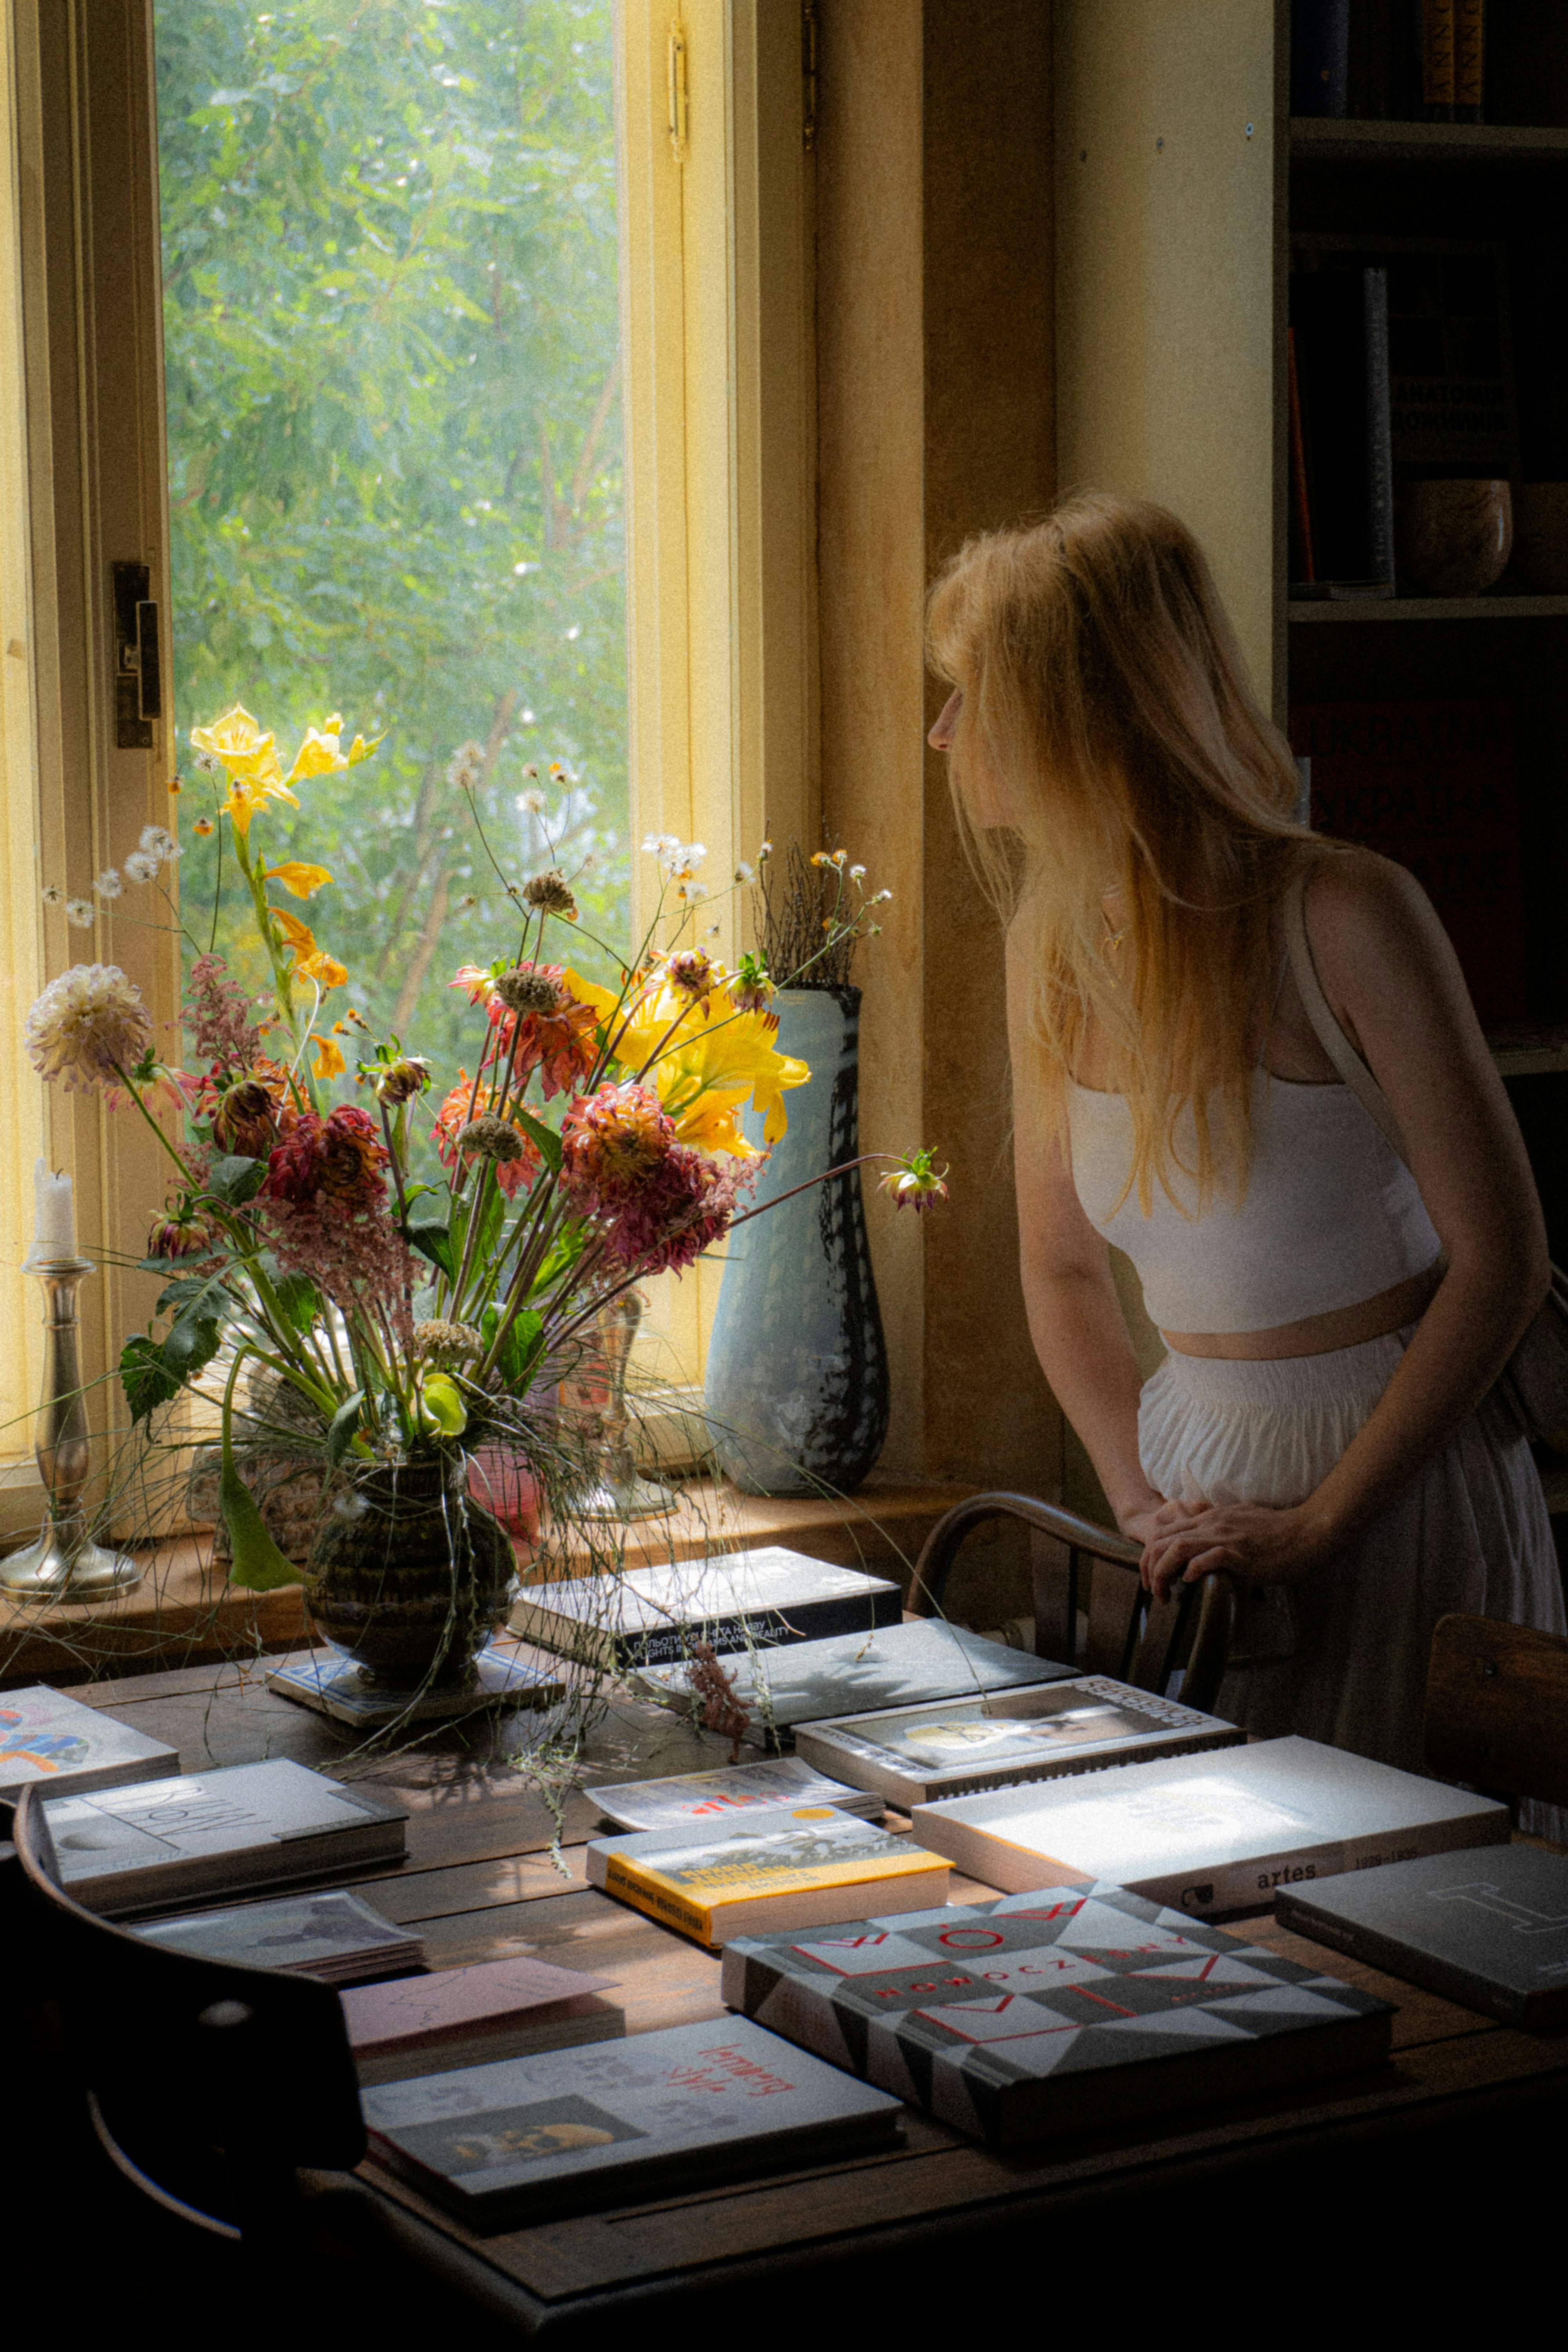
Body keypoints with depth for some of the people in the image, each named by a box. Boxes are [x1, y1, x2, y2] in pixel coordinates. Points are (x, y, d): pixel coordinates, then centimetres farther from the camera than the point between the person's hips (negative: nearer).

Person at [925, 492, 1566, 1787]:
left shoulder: (1345, 917, -17)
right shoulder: (1055, 951, 2)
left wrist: (1316, 1523, -17)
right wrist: (1146, 1506, -3)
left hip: (1407, 1473, -5)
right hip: (1204, 1458, 5)